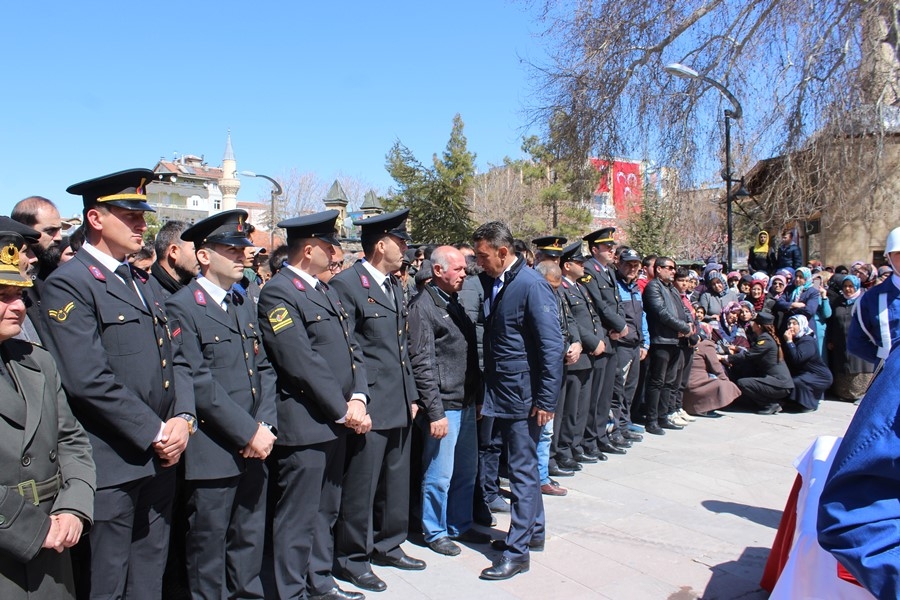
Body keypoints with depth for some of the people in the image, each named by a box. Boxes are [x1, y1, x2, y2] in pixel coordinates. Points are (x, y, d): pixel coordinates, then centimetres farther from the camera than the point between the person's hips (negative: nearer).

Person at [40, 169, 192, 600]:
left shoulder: (141, 284, 15)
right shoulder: (68, 284, -11)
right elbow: (89, 380, -20)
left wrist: (183, 418, -2)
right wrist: (156, 432, -16)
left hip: (159, 460, 8)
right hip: (111, 467, -7)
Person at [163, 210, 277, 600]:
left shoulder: (243, 305, 15)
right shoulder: (182, 307, -9)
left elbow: (264, 369, 12)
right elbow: (197, 382, -17)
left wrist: (265, 426, -2)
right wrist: (248, 432, -16)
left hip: (253, 449, 7)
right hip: (212, 455, -7)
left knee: (250, 542, 17)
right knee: (209, 549, 8)